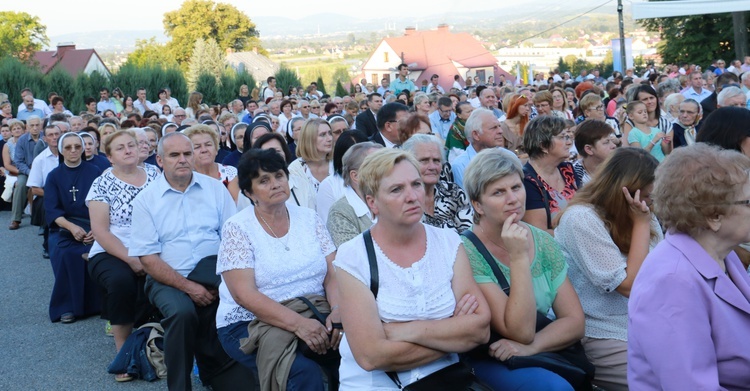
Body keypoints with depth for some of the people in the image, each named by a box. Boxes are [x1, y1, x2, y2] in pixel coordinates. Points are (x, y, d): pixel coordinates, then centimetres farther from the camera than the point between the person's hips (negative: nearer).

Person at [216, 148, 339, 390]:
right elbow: (244, 295, -15)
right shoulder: (237, 228, -5)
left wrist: (337, 311, -19)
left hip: (313, 313, 4)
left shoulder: (309, 218, 8)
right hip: (251, 322, -4)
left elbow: (333, 273, 2)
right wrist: (298, 323, -26)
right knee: (304, 371, -32)